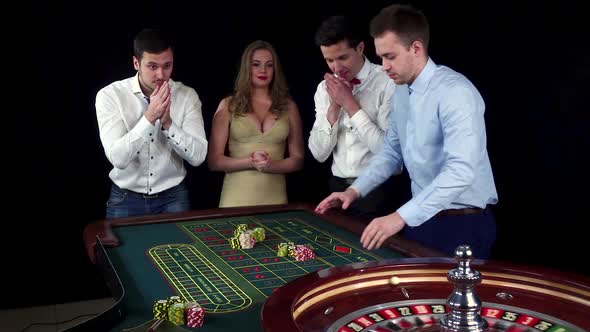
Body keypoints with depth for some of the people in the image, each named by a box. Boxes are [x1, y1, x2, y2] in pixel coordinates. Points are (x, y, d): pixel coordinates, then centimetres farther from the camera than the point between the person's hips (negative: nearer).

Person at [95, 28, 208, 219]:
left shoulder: (187, 95, -8)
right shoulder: (110, 95, -13)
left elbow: (197, 157, -15)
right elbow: (117, 158, -23)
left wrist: (168, 123, -27)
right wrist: (149, 117, -31)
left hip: (172, 197, 1)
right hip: (126, 198, -1)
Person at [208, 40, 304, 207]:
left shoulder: (288, 106, 6)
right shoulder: (228, 105, 2)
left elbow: (297, 159, 8)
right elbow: (214, 161, 0)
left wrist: (270, 165, -11)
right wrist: (250, 162, -15)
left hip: (275, 198, 1)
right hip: (236, 198, -1)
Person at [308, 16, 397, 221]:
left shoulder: (388, 83, -11)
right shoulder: (325, 88, 5)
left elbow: (387, 149, -17)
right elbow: (319, 153, 2)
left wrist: (350, 103, -16)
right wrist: (334, 106, -10)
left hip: (378, 190, -4)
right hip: (338, 188, 4)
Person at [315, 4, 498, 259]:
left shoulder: (455, 92, -22)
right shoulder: (402, 92, 5)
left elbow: (461, 170, -32)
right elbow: (392, 151, 15)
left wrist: (401, 217, -36)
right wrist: (355, 190, 4)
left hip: (462, 224, -7)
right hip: (421, 217, 8)